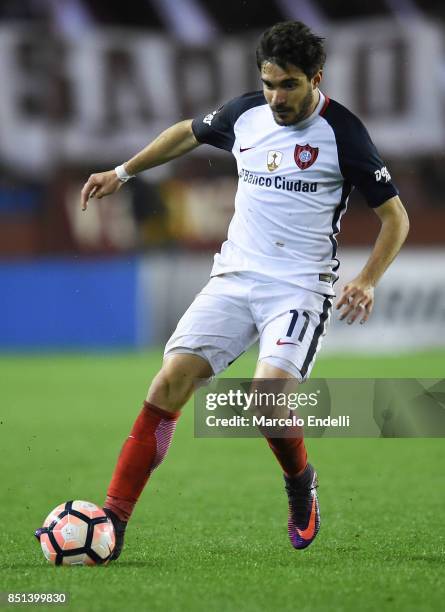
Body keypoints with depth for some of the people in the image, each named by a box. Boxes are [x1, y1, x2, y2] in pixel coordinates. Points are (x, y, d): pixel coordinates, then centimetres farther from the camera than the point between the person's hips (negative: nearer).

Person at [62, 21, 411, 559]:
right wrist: (123, 172, 26)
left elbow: (394, 217, -3)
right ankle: (114, 520, -12)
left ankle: (300, 483, 8)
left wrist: (366, 281, -16)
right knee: (172, 379, -14)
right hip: (235, 275, 4)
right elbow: (188, 133, 28)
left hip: (300, 287, -4)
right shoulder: (246, 113, 5)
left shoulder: (341, 133, -9)